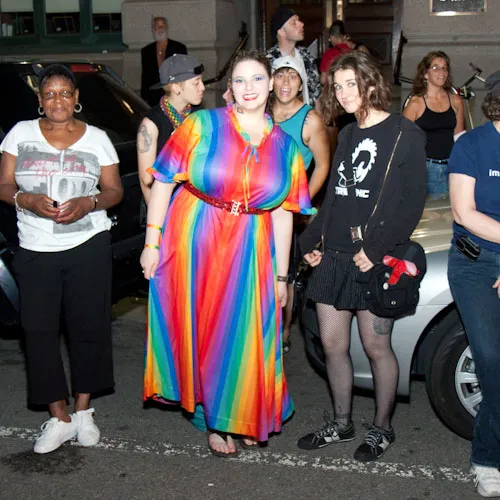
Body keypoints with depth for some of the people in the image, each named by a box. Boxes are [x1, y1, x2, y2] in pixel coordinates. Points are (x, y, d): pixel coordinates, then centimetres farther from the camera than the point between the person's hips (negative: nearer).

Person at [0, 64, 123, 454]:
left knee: (89, 327, 2)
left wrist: (89, 203, -13)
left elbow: (115, 190, 7)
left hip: (89, 246, 0)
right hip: (35, 250, 1)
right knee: (40, 331, -2)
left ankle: (83, 411, 18)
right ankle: (60, 418, 10)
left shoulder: (96, 139, 7)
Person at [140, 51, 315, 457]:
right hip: (194, 242, -2)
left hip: (249, 252, 2)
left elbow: (282, 213, 8)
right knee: (202, 329, 6)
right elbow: (164, 182, -5)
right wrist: (152, 242, -9)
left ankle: (243, 417, 29)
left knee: (243, 332, 6)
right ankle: (215, 421, 24)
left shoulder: (285, 146, 5)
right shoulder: (202, 126, -6)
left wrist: (281, 275, 8)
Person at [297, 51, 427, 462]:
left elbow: (413, 202, -12)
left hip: (375, 260, -6)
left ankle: (382, 429, 21)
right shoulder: (348, 136, 16)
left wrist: (376, 249, -18)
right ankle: (341, 423, 26)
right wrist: (310, 241, 11)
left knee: (376, 347, 3)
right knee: (332, 343, 10)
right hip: (334, 256, 7)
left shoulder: (405, 134, -6)